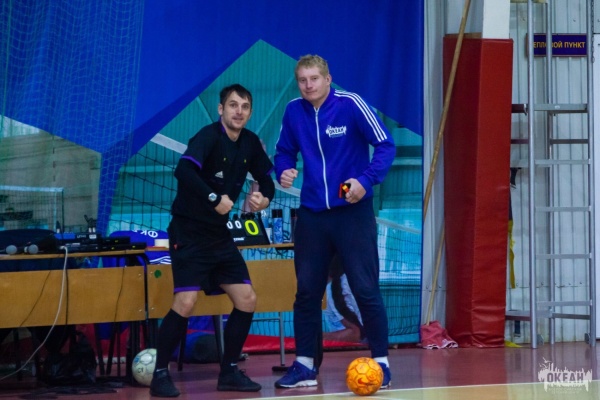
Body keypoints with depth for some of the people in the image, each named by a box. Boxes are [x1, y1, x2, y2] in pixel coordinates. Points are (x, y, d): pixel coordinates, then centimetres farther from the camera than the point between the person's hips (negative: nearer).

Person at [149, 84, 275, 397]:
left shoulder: (250, 142, 6)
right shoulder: (209, 137, -16)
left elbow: (265, 178, 19)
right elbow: (183, 170, -33)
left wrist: (264, 198, -2)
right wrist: (214, 198, -33)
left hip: (220, 235, 8)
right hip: (189, 233, -7)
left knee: (247, 300, 2)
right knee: (186, 302, -17)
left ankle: (229, 372, 15)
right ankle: (160, 374, -3)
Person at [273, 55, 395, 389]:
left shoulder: (350, 104, -11)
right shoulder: (294, 111, 1)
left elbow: (386, 145, -9)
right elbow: (284, 151, 14)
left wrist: (366, 180, -21)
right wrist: (284, 170, -8)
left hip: (352, 211, -4)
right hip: (311, 214, 4)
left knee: (366, 289, -2)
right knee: (307, 290, 7)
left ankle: (381, 363, 8)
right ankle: (305, 365, 17)